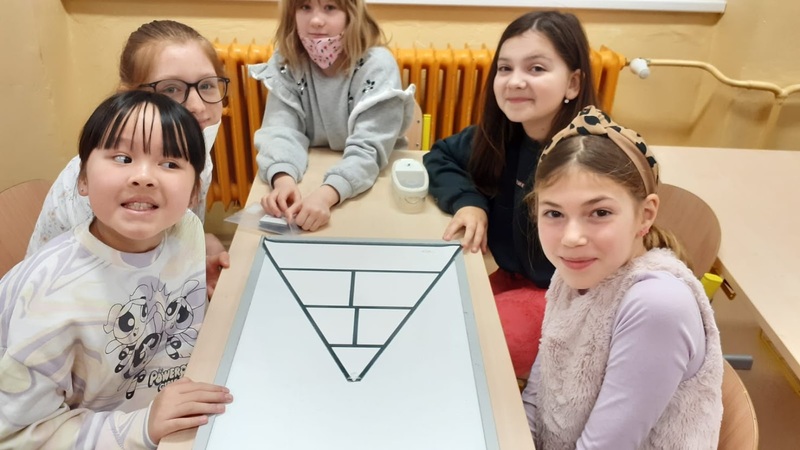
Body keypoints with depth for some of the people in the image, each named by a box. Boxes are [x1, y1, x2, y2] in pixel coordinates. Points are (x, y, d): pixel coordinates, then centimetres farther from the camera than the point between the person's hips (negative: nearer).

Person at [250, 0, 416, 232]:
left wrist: (326, 194, -42)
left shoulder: (377, 65, -18)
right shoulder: (286, 63, -7)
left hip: (373, 183, -3)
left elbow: (369, 149, -25)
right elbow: (281, 129, -16)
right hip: (307, 178, 3)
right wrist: (283, 179, -37)